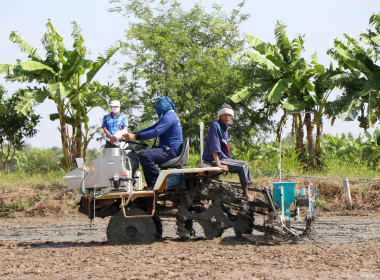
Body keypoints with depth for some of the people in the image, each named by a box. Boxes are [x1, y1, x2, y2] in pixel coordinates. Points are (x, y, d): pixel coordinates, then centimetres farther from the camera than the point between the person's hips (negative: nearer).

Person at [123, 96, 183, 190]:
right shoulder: (168, 116, 22)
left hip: (171, 151, -11)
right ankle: (150, 184, 15)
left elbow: (155, 132, -24)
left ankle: (156, 182, -18)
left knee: (144, 155, -26)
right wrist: (133, 134, 12)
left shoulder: (169, 117, -14)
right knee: (144, 154, 23)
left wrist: (135, 136, -25)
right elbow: (151, 129, 21)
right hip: (168, 149, 11)